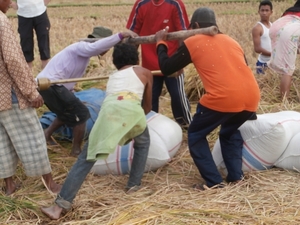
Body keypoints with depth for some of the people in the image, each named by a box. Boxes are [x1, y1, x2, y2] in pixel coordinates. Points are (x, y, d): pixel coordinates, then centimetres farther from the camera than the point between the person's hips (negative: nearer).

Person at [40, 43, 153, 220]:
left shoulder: (113, 76, 39)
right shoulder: (145, 72, 30)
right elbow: (147, 107, 37)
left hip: (108, 109, 2)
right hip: (131, 109, -1)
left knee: (86, 158, 3)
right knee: (143, 143, 31)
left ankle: (61, 204, -5)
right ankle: (134, 184, 27)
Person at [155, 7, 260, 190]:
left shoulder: (193, 42, 11)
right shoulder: (231, 41, 25)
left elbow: (167, 68, 16)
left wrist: (160, 43, 33)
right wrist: (249, 113, 38)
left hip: (223, 98, -6)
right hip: (252, 97, 6)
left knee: (196, 135, 17)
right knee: (230, 131, 32)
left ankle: (213, 181, 10)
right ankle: (236, 175, 23)